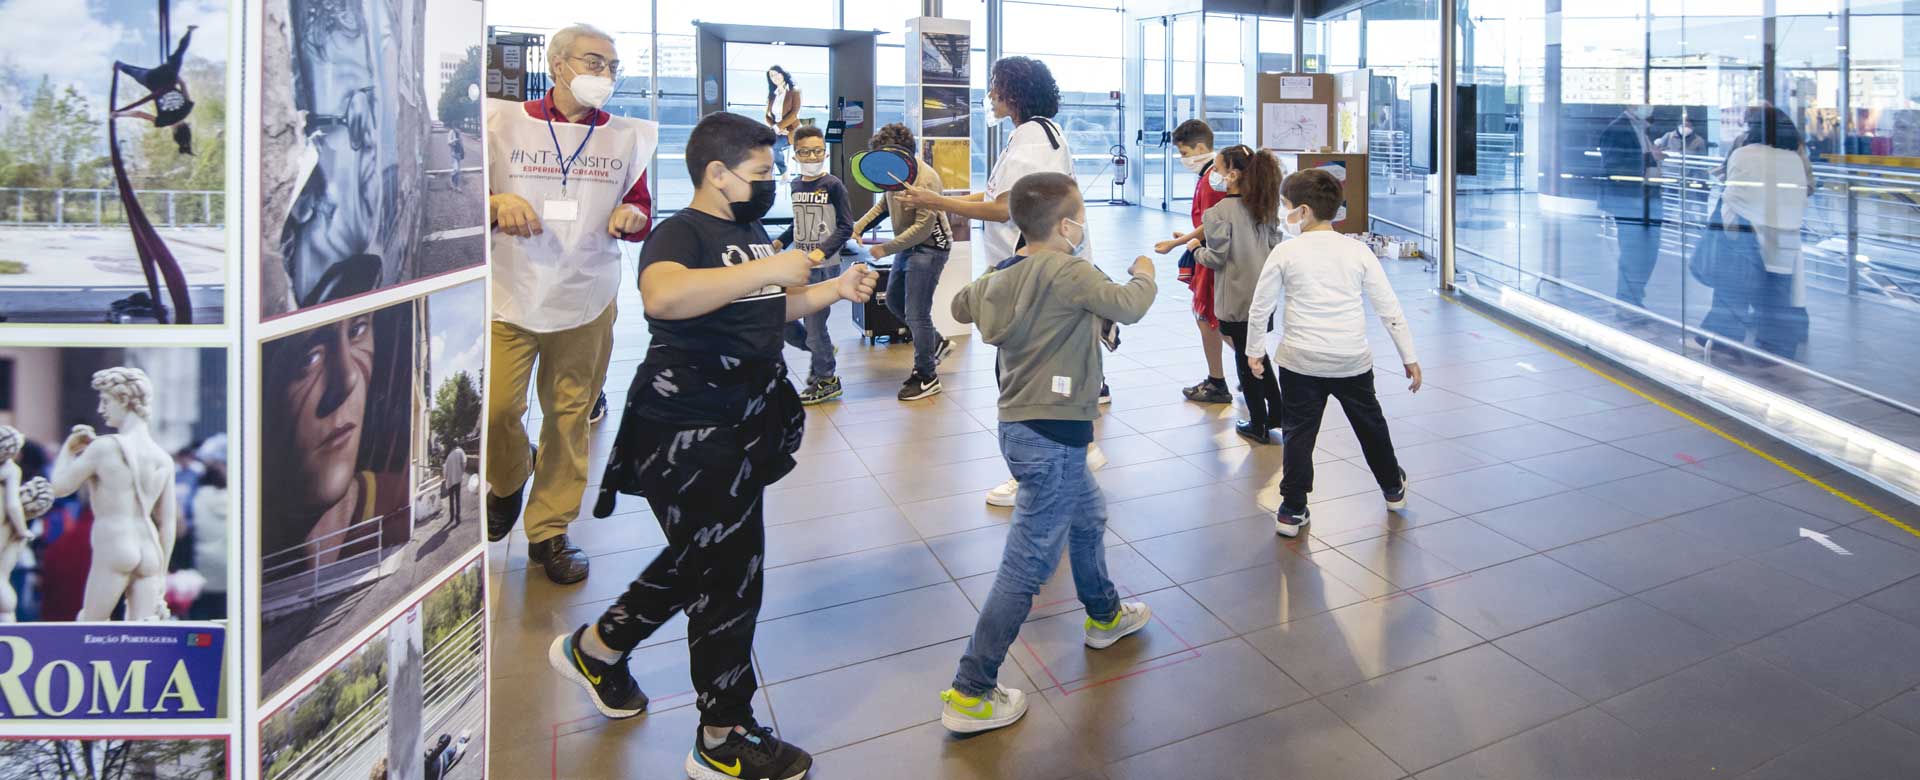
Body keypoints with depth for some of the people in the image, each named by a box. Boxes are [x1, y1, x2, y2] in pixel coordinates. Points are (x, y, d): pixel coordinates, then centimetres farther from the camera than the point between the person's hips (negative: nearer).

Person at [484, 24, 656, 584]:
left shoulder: (627, 137, 9)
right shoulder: (505, 123, 2)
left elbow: (641, 208, 16)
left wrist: (631, 217, -8)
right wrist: (497, 202, -16)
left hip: (587, 298, 2)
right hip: (509, 292, -1)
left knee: (570, 416, 5)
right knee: (495, 410, -8)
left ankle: (549, 529, 20)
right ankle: (508, 483, 27)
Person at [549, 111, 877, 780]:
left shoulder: (750, 232, 14)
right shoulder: (680, 233, -16)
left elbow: (771, 308, 28)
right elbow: (663, 296, -39)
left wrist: (835, 290, 14)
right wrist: (767, 270, -35)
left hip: (745, 423, 10)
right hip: (688, 432, -10)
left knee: (701, 558, 22)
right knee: (731, 574, -1)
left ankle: (595, 649, 44)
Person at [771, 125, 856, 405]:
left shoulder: (833, 185, -9)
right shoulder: (796, 186, 9)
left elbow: (846, 227, -11)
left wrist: (822, 251, -22)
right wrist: (781, 241, 7)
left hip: (825, 267, -7)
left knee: (814, 324, -3)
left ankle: (827, 379, 16)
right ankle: (821, 354, 31)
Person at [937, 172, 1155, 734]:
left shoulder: (1003, 274, 6)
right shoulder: (1067, 271, -18)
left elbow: (961, 306, 22)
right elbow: (1128, 307, -18)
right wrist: (1143, 274, 2)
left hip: (1024, 426, 10)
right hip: (1050, 435, -10)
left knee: (1088, 517, 31)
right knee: (1028, 565, -4)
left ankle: (1105, 616, 52)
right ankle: (970, 694, 0)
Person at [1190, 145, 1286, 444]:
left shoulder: (1218, 212, -17)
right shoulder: (1265, 208, 3)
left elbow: (1216, 258, -15)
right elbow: (1275, 246, 10)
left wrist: (1196, 248, 3)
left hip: (1236, 300, -6)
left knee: (1245, 360, 5)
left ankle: (1258, 425, 14)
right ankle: (1275, 414, 24)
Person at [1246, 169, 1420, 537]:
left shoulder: (1286, 252, -6)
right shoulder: (1357, 250, 0)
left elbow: (1260, 307, -2)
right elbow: (1389, 308, 1)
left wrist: (1254, 350, 12)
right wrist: (1409, 357, 8)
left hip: (1300, 360, -2)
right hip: (1352, 359, 3)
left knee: (1298, 432, 6)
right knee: (1370, 423, 22)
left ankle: (1292, 510, 7)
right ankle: (1393, 488, 41)